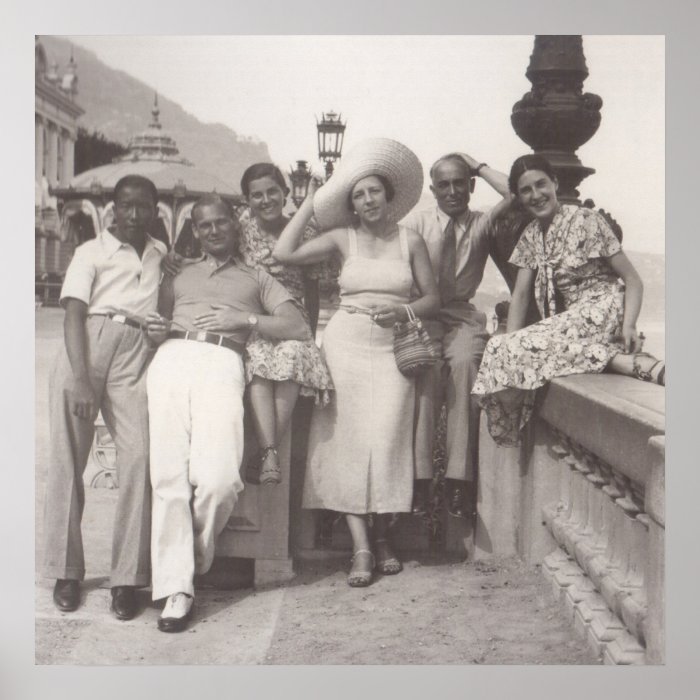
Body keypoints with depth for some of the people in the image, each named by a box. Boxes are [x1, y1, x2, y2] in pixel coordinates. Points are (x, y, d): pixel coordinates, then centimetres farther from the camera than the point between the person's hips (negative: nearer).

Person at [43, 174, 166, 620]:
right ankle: (67, 571, 6)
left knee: (139, 457, -14)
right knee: (68, 458, -4)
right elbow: (74, 315, -2)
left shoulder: (161, 254, 23)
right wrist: (79, 378, -15)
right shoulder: (91, 252, 10)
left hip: (136, 352, 2)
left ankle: (128, 578, -10)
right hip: (86, 345, -2)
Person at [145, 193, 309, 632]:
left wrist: (243, 320, 2)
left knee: (217, 477, -22)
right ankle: (176, 587, -11)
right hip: (173, 358, 2)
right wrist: (155, 330, 1)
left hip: (223, 362, -2)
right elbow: (156, 326, 25)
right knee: (169, 473, -14)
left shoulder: (257, 279, 28)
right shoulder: (179, 276, 34)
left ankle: (197, 560, 2)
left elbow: (300, 328, 14)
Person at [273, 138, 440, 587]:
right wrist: (309, 203, 6)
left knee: (384, 440, -10)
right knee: (346, 439, -7)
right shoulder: (343, 238, 8)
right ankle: (361, 547, -6)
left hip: (391, 348, -1)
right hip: (345, 343, 1)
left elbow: (432, 298, 10)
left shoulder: (411, 241, 7)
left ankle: (382, 536, 9)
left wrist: (402, 310, -10)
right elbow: (284, 253, -1)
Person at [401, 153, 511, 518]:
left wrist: (479, 166, 2)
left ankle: (459, 478, -29)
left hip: (463, 316, 1)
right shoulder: (416, 222, 9)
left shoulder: (482, 224, 10)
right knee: (426, 367, -31)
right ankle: (419, 477, -29)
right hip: (421, 314, 0)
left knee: (464, 363, -31)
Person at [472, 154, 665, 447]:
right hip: (568, 319, 8)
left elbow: (632, 279, -6)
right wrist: (509, 343, -2)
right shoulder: (530, 236, 13)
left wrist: (629, 325, -21)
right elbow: (520, 295, 11)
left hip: (601, 311, -8)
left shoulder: (585, 220, -6)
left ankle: (630, 362, -32)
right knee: (507, 351, -18)